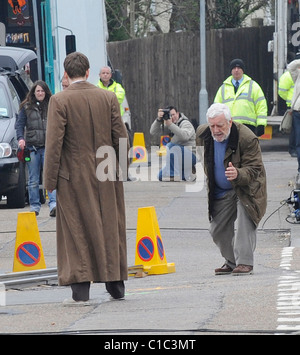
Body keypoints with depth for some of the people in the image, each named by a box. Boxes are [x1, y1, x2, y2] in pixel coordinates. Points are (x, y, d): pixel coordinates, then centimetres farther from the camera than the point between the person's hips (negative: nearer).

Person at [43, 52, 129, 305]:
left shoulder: (60, 101, -10)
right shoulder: (108, 98, 1)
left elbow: (54, 143, -12)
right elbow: (121, 137, 3)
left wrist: (50, 179, -6)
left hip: (74, 175, -3)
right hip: (106, 176, 3)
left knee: (77, 230, 2)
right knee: (110, 227, 12)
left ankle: (81, 292, 0)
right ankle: (116, 286, 19)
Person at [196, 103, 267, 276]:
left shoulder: (247, 138, -26)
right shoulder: (202, 134, -8)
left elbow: (254, 169, -26)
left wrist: (238, 174, -45)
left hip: (245, 188, -5)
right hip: (221, 192, 5)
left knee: (245, 220, -23)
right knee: (218, 229, 6)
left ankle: (245, 262, -21)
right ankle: (231, 262, 22)